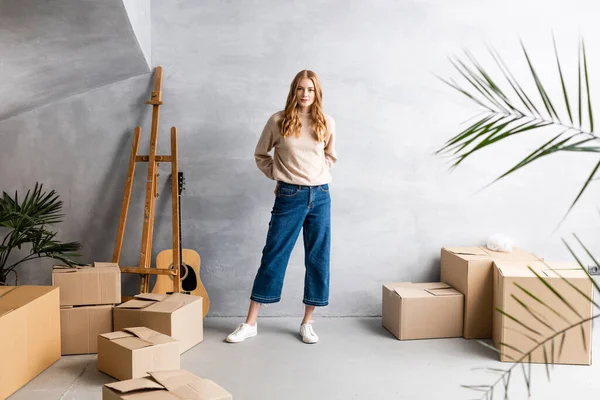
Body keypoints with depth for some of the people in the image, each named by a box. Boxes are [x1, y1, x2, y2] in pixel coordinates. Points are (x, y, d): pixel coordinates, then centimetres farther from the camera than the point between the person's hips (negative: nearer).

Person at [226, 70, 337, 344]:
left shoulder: (327, 123, 5)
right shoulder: (278, 121, -2)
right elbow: (260, 155, 10)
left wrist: (317, 174, 8)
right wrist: (280, 175, 4)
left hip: (320, 195, 3)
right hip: (290, 196, -2)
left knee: (318, 258, 5)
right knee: (273, 256, 0)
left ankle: (307, 323, 19)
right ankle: (250, 323, 10)